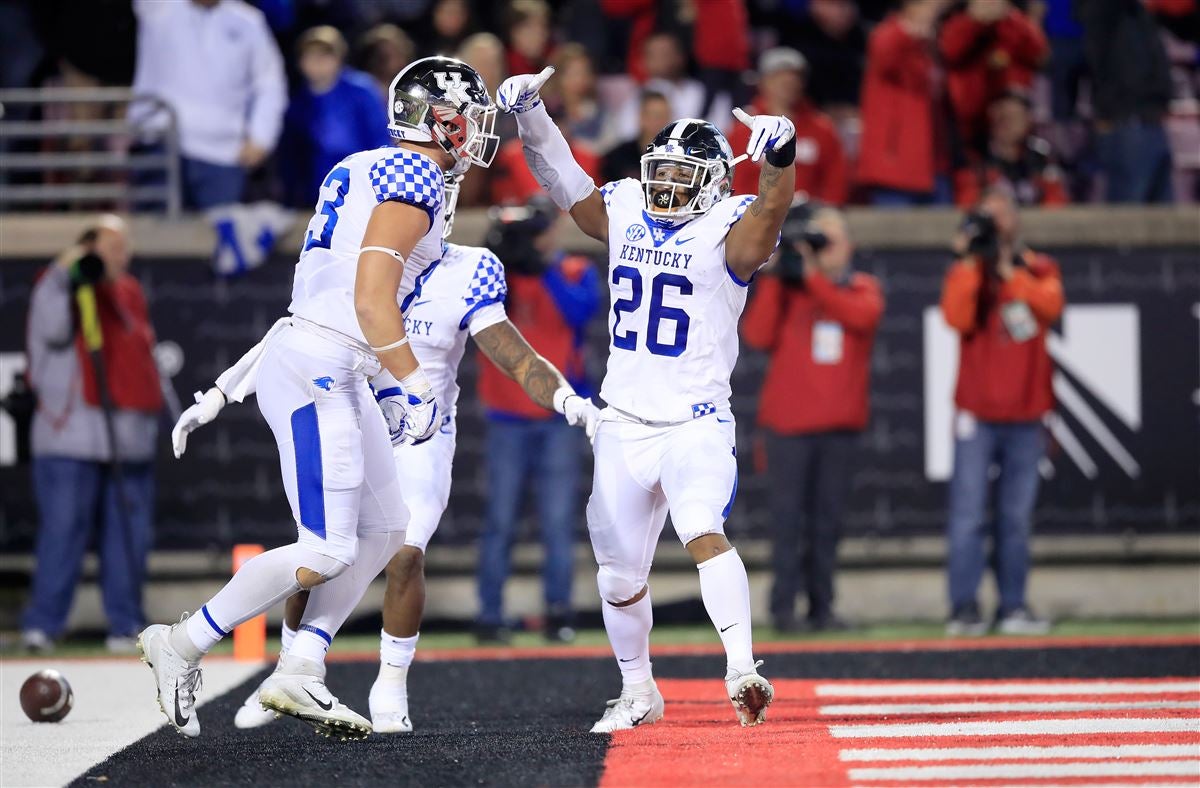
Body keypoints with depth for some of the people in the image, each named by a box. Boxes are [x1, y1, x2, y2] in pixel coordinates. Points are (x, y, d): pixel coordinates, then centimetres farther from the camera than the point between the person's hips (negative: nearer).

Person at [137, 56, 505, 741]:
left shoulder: (362, 170, 19)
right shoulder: (416, 181, -12)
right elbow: (373, 300, -21)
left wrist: (389, 384, 25)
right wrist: (414, 387, -18)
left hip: (338, 373, 11)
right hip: (316, 371, -11)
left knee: (384, 531, 12)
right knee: (327, 554, -10)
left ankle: (299, 672, 9)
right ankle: (183, 645, -2)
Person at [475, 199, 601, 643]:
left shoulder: (576, 273, 6)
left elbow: (581, 310, -14)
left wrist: (545, 269, -24)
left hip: (558, 418, 0)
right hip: (507, 418, 0)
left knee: (558, 521, -4)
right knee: (500, 520, -4)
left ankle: (559, 612, 0)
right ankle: (490, 616, -3)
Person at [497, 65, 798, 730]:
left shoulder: (726, 232, -10)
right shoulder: (625, 213, 6)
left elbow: (770, 210, -29)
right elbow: (564, 180, 10)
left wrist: (780, 158, -49)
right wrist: (530, 114, -3)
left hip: (695, 421, -6)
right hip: (624, 423, 6)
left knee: (702, 531, -30)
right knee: (620, 575, 12)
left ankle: (743, 670, -38)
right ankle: (638, 693, 31)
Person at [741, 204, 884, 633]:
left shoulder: (862, 288, 10)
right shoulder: (786, 288, 4)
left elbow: (862, 316, -13)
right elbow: (757, 335, -9)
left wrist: (814, 276, -18)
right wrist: (777, 277, -11)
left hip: (840, 424, 2)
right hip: (789, 421, -2)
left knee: (828, 519, 5)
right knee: (789, 517, -6)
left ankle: (822, 607, 8)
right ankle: (784, 608, -7)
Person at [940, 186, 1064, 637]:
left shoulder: (1038, 270, 11)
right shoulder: (965, 271, 7)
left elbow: (1050, 305, -10)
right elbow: (957, 317, -12)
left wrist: (1007, 269, -14)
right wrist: (972, 261, -15)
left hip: (1025, 416, 2)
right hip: (977, 414, -2)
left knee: (1016, 518, 5)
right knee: (968, 513, -9)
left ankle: (1013, 608, 8)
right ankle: (963, 608, -9)